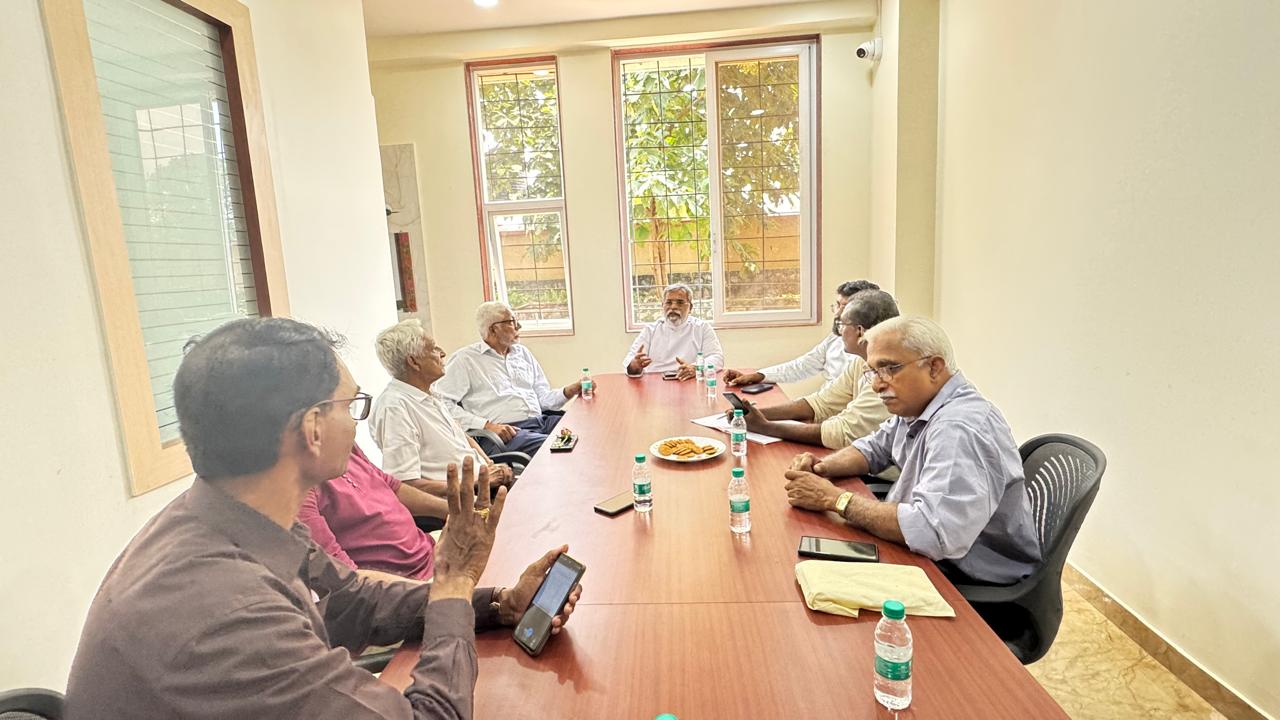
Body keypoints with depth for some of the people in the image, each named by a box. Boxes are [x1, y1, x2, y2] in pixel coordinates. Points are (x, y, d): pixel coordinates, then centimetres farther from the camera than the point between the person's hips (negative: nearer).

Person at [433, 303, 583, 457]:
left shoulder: (523, 352, 23)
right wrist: (487, 425, -14)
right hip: (505, 433, -7)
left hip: (542, 421, 7)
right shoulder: (466, 359, 4)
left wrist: (574, 388, 3)